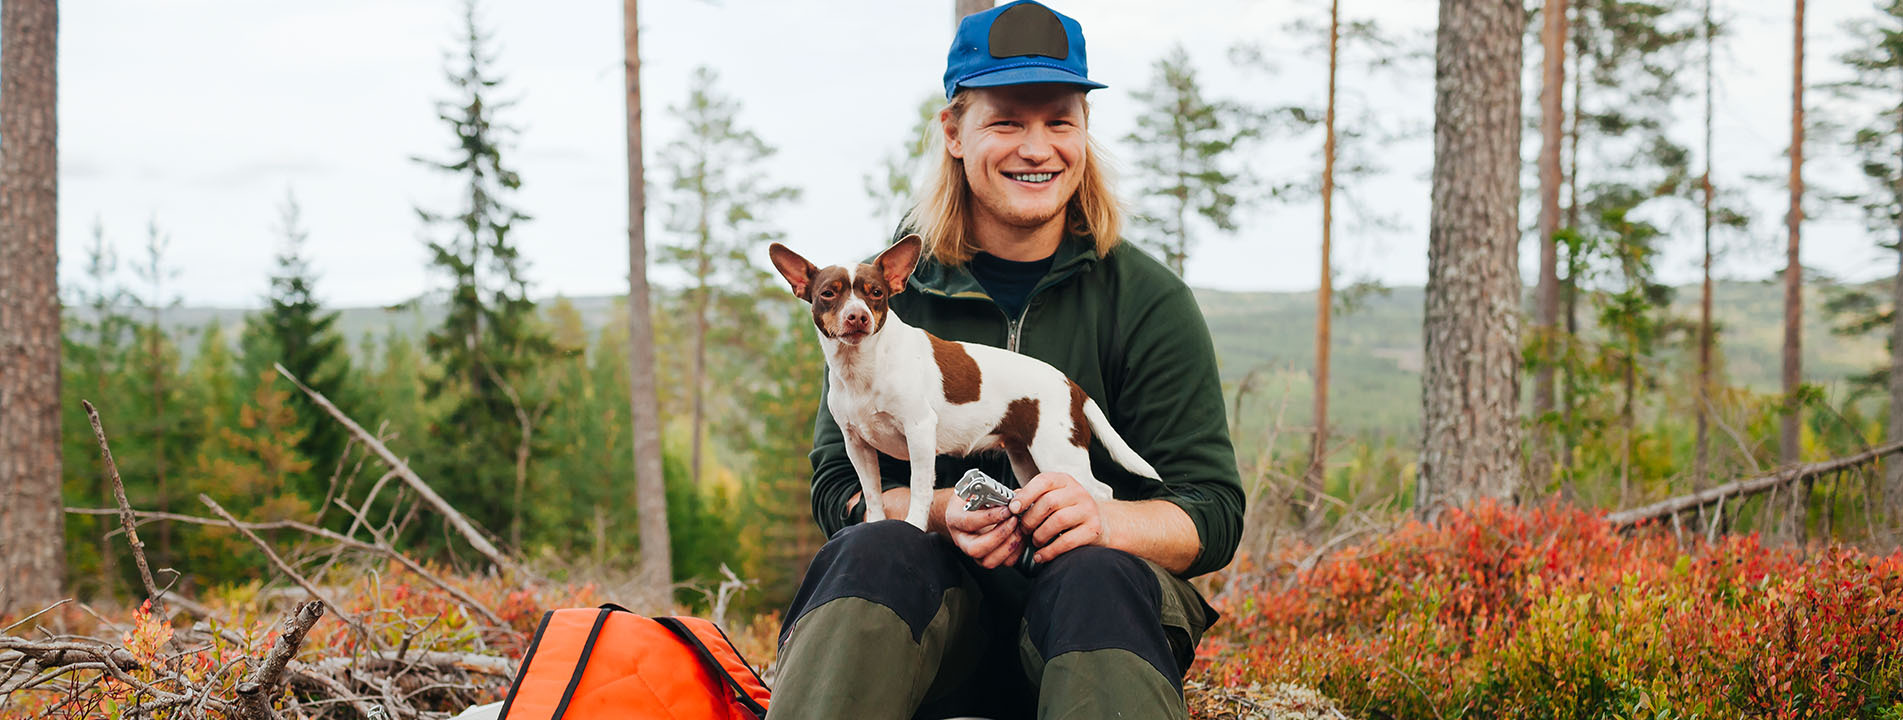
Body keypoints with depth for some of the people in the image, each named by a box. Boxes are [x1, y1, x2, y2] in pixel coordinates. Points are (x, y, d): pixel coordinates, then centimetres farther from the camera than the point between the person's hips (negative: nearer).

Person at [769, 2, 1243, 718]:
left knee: (1098, 575, -35)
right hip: (935, 611, 1)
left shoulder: (1149, 301, 2)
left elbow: (1211, 515, -2)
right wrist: (942, 513, -20)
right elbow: (838, 490, 2)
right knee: (877, 548, -31)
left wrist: (1103, 519, -25)